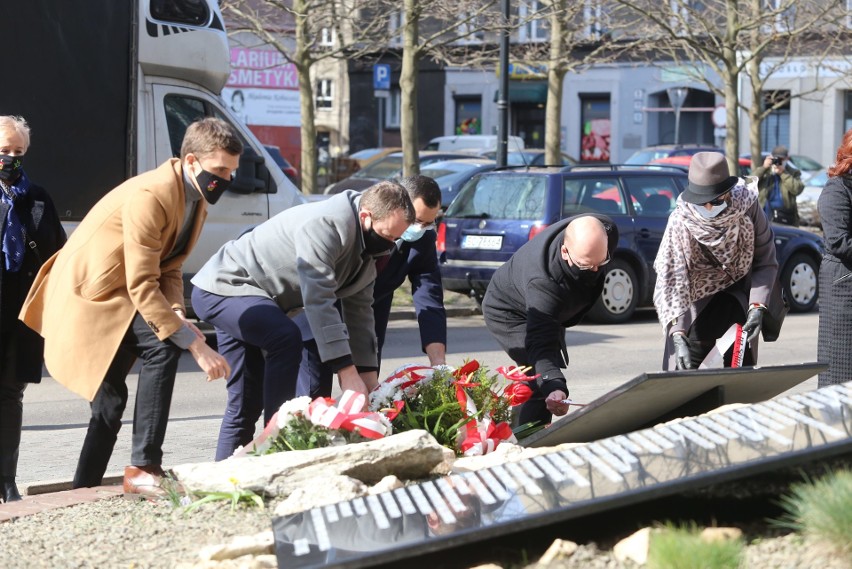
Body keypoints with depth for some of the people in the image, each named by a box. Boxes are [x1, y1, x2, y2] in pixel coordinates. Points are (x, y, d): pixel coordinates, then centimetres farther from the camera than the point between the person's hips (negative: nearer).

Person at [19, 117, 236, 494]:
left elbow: (169, 269, 9)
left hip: (114, 301, 10)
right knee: (162, 345, -26)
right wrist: (196, 345, -30)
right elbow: (142, 286, -29)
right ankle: (143, 468, -23)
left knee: (110, 403, 11)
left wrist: (177, 314, -13)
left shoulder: (196, 201, 4)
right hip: (86, 295, -10)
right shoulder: (150, 195, -27)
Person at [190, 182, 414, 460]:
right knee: (286, 338, -32)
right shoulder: (325, 225, -30)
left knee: (248, 402, 8)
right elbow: (318, 300, -36)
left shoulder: (366, 243, 1)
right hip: (222, 286, -10)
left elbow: (359, 312, 4)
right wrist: (346, 371, -39)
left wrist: (370, 382, -3)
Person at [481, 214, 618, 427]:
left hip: (552, 311, 8)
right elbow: (541, 342, -52)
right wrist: (554, 388, -68)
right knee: (543, 384, -24)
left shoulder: (607, 232, -31)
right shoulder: (543, 281, -48)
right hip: (509, 312, -8)